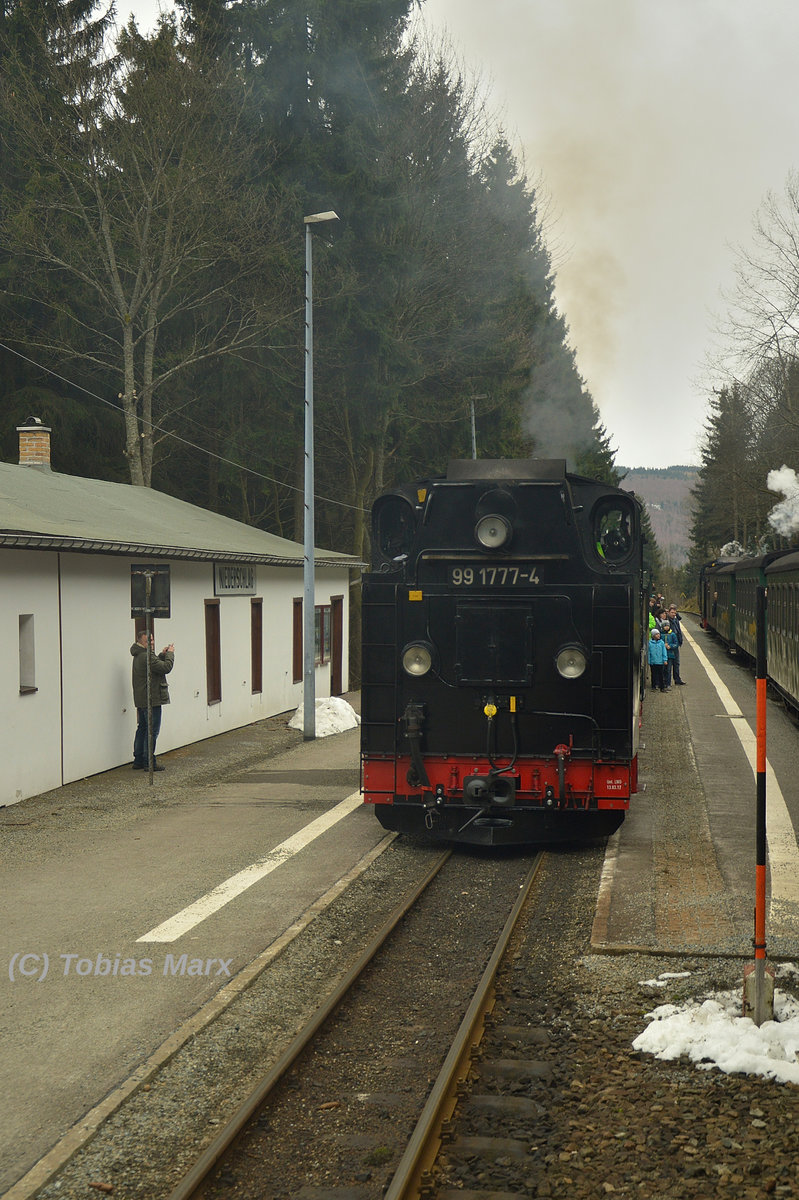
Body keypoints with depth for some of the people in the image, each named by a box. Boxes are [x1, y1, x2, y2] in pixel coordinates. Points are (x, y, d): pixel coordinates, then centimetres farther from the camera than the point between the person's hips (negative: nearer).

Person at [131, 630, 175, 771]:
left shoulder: (139, 656, 14)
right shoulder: (146, 656, -20)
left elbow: (154, 664, 26)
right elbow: (166, 668, -21)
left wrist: (162, 654, 13)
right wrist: (170, 654, -6)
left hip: (141, 700, 10)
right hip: (151, 700, -10)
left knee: (142, 729, 15)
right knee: (152, 731, -6)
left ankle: (138, 760, 20)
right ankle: (149, 762, -5)